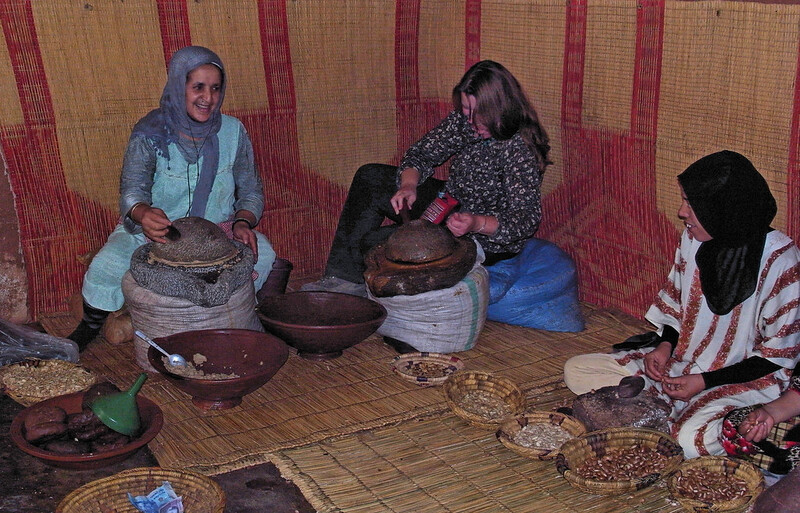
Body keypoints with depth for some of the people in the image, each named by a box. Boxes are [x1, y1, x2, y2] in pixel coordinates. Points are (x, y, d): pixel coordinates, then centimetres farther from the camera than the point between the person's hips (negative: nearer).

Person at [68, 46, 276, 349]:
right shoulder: (150, 134, -12)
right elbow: (132, 191, -21)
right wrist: (143, 213, -47)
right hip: (155, 231, -1)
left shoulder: (233, 132, -3)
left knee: (262, 255, -28)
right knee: (106, 267, -28)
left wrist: (242, 222, -22)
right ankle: (90, 326, 7)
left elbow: (251, 191, 1)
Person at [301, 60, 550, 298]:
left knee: (374, 242, -18)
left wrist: (476, 224, -42)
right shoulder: (463, 120, -7)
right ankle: (344, 279, 1)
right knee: (369, 177, 3)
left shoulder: (519, 149, -28)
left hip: (486, 239, -9)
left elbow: (527, 219, -26)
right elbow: (421, 153, 2)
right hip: (448, 203, 9)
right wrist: (408, 185, -19)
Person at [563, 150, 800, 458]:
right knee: (576, 370, -3)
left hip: (746, 379, -6)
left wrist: (704, 381, -17)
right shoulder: (694, 237, -2)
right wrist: (666, 345, -3)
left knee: (691, 440, -36)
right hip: (681, 362, 7)